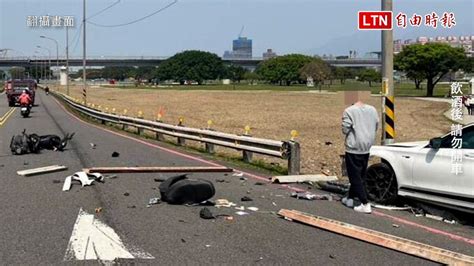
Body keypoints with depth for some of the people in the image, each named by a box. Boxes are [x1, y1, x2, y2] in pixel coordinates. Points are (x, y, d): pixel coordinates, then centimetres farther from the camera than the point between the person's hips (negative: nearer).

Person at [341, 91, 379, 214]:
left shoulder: (349, 111, -18)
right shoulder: (372, 110, 1)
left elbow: (345, 130, -15)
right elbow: (376, 127, 9)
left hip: (353, 148, -7)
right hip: (366, 148, 7)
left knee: (355, 177, 0)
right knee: (360, 176, 19)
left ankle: (365, 204, -7)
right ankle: (350, 198, 33)